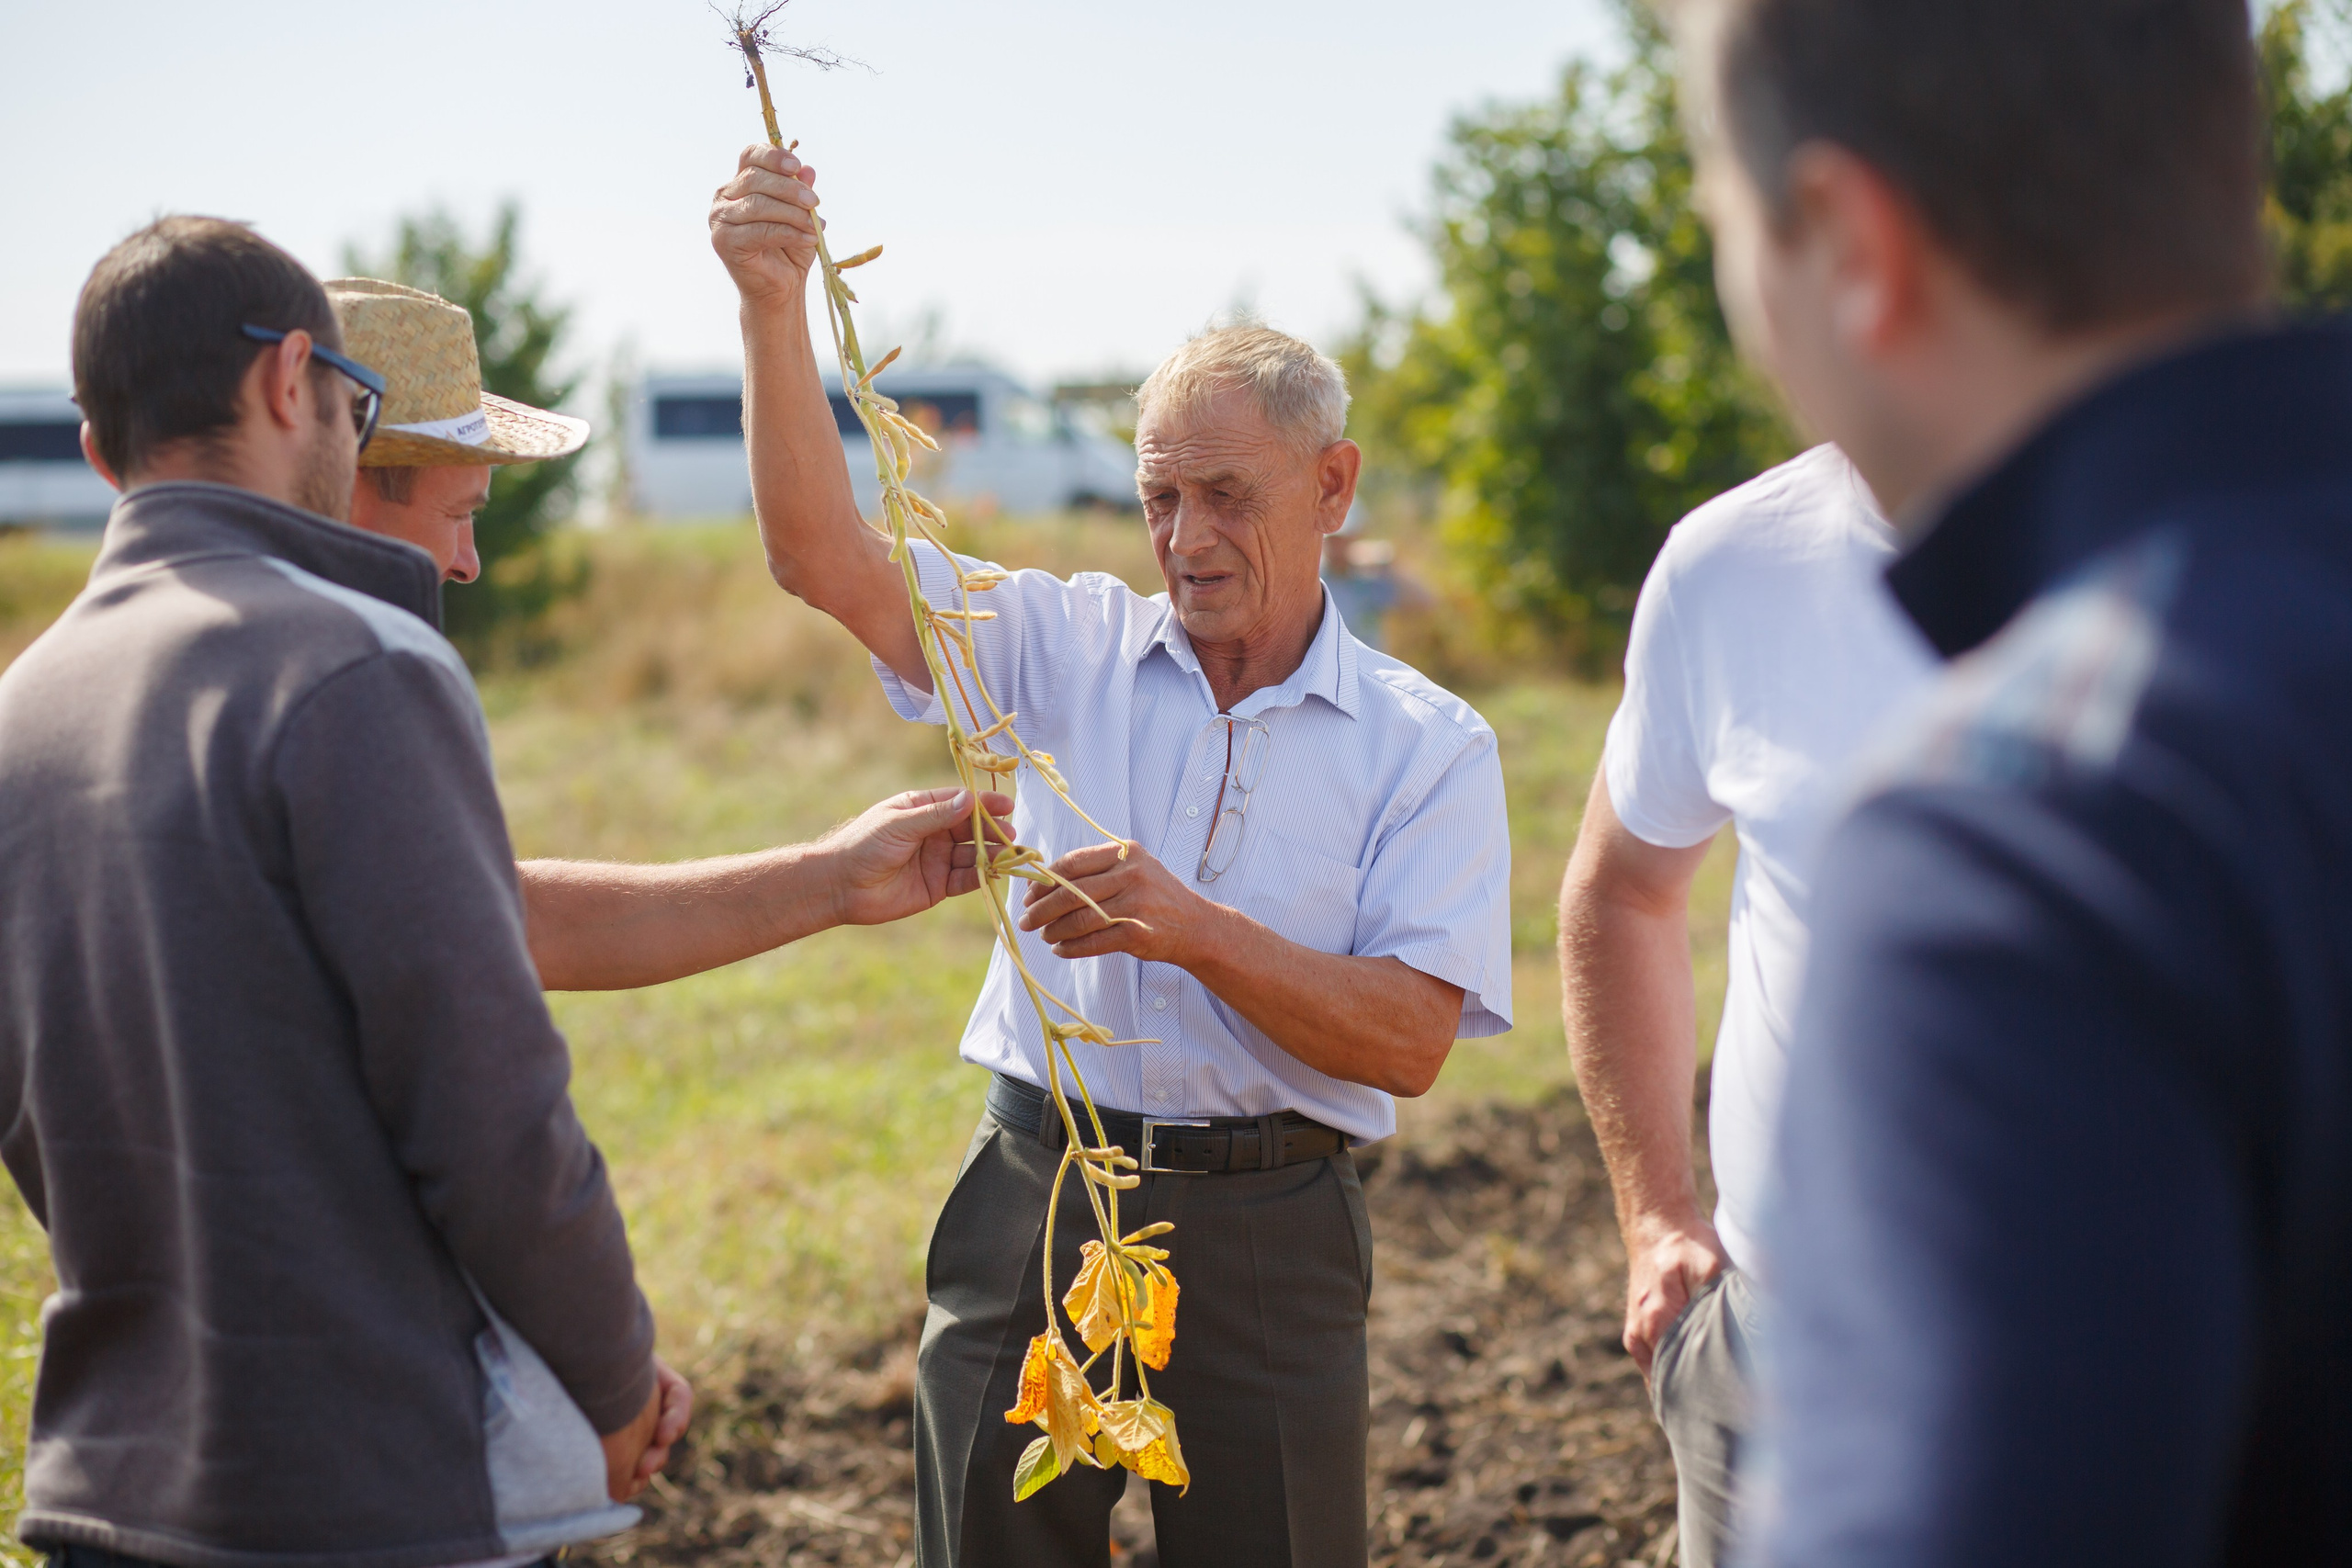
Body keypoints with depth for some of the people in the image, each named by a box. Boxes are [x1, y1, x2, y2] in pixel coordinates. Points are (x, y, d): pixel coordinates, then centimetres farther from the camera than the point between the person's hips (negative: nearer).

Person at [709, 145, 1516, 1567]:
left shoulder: (1429, 746, 0)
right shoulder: (1067, 650, 6)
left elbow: (1410, 1040, -9)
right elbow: (825, 557, -5)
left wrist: (1194, 928, -21)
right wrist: (773, 305, -17)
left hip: (1268, 1237, -1)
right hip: (1037, 1198, 2)